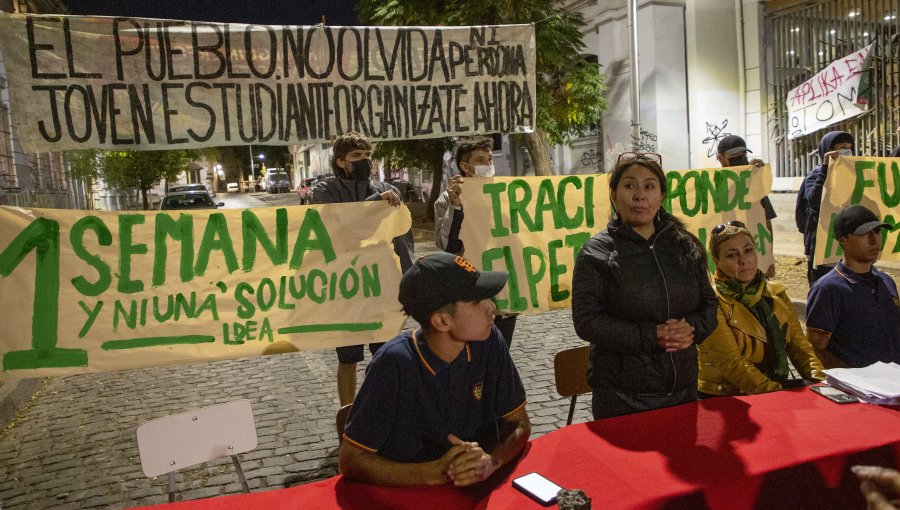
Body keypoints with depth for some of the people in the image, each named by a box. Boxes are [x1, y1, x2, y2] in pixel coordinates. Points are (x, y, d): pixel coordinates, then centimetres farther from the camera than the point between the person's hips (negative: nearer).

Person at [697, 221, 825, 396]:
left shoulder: (776, 294, 11)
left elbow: (799, 345, 10)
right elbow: (730, 362, -16)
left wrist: (821, 382, -6)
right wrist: (776, 391, -24)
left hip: (781, 388, 6)